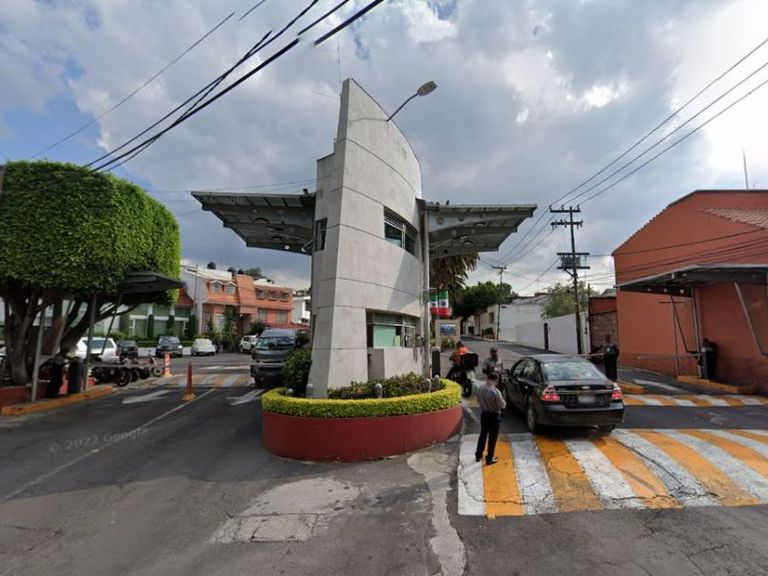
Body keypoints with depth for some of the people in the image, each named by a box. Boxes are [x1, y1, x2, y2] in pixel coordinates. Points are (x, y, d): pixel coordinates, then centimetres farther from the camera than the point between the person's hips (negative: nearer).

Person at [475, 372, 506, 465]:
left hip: (484, 414, 5)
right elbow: (502, 406, -17)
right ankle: (489, 459, 19)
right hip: (494, 416, -5)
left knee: (483, 435, 21)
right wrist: (504, 402, 3)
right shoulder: (496, 392, -25)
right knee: (492, 437, 9)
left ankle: (478, 455, 31)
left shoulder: (480, 389, -8)